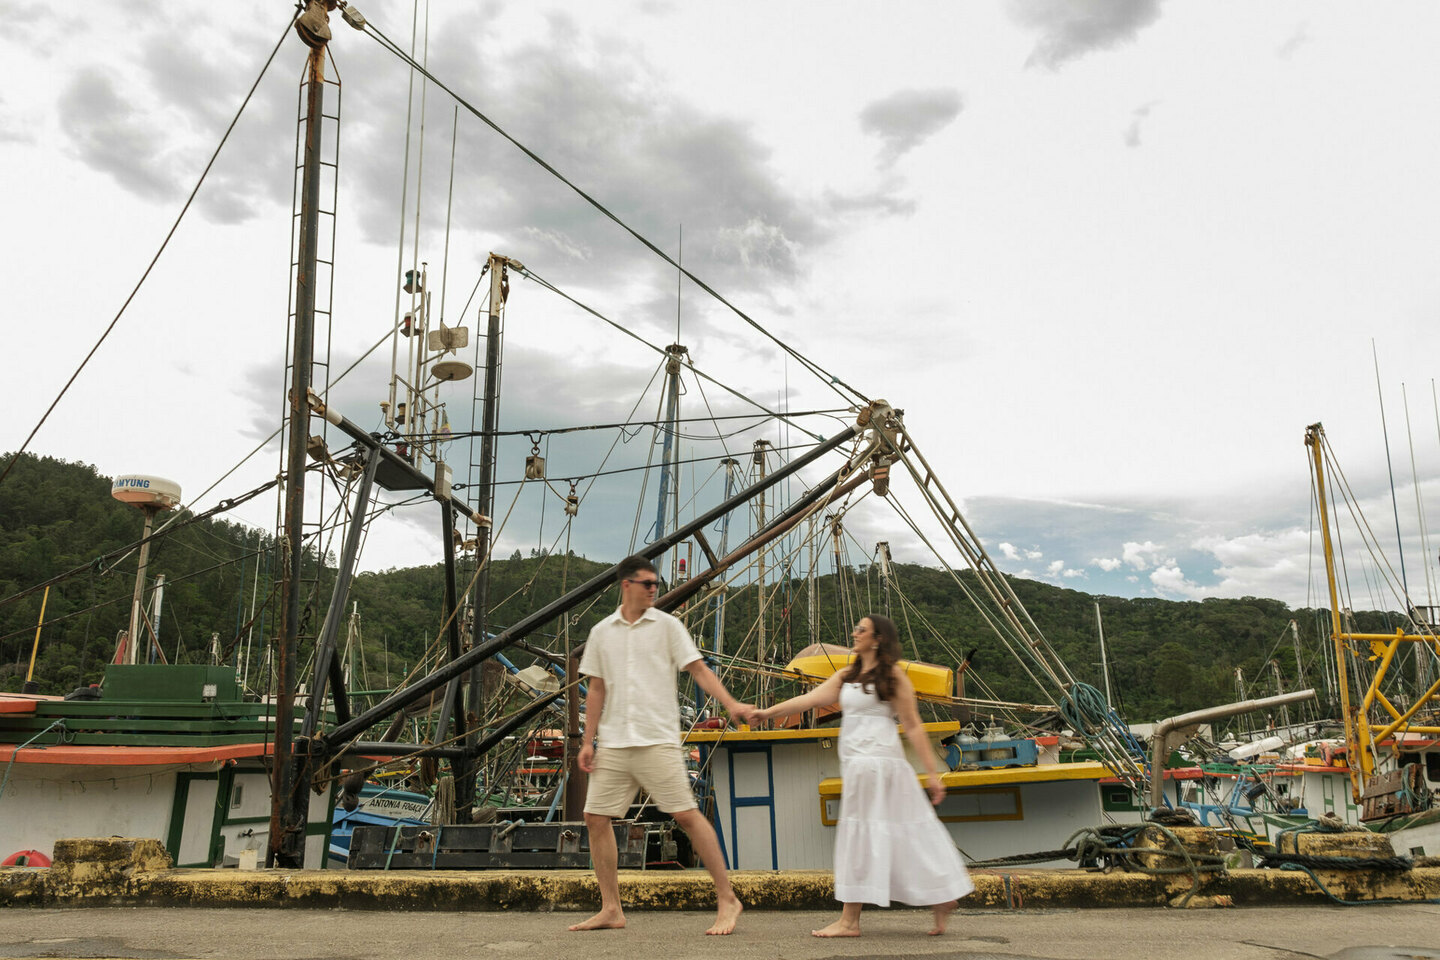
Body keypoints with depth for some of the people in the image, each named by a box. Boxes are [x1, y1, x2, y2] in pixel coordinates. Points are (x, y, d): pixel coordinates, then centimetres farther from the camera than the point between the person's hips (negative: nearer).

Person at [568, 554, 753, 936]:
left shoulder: (667, 625, 2)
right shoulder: (602, 632, 10)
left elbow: (698, 669, -3)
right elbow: (596, 690, 13)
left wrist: (731, 703, -17)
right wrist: (588, 741, 9)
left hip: (657, 740, -4)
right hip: (613, 743, 4)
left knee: (687, 815, -8)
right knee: (596, 818, 3)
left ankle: (727, 900, 3)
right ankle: (611, 909, 15)